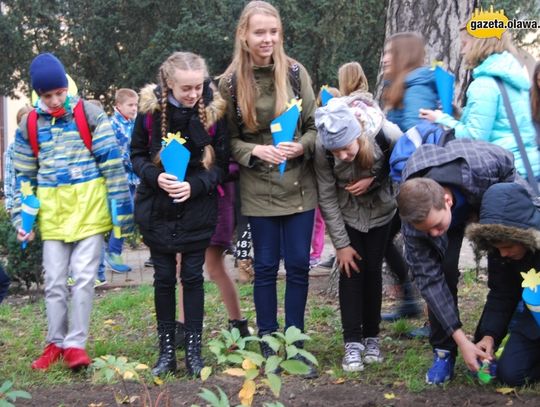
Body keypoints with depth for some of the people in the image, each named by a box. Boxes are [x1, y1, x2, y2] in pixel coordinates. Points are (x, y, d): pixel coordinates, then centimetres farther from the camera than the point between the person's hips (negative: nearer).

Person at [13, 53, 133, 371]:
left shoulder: (89, 114, -3)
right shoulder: (30, 125, 6)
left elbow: (112, 162, -4)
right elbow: (24, 176, 12)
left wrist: (122, 209, -6)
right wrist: (22, 219, 7)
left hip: (90, 210, -3)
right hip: (52, 214, 3)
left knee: (83, 277, -4)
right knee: (55, 282, 7)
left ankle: (76, 343, 6)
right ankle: (56, 343, 20)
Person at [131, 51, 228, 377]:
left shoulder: (213, 110, -11)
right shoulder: (150, 108, -10)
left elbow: (222, 163, -6)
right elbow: (137, 154, 0)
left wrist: (195, 186, -22)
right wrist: (155, 177, -20)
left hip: (197, 209, -1)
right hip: (157, 208, 1)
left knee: (193, 276, 5)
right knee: (164, 278, 8)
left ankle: (194, 350, 14)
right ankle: (167, 351, 17)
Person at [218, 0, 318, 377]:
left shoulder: (296, 72, -2)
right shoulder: (231, 82, -4)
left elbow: (316, 125, 3)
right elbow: (227, 140, 1)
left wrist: (301, 146, -17)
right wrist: (256, 151, -17)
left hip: (299, 185, 1)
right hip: (259, 189, -1)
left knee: (299, 264, 6)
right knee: (266, 266, 7)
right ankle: (268, 344, 19)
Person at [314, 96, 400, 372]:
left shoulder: (386, 135, -34)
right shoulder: (322, 148, -31)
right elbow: (327, 198, -18)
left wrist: (373, 180, -26)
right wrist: (341, 243, -14)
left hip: (379, 211, 0)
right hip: (346, 213, 0)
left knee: (372, 270, 2)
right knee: (351, 271, -6)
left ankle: (371, 337, 17)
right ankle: (353, 343, 1)